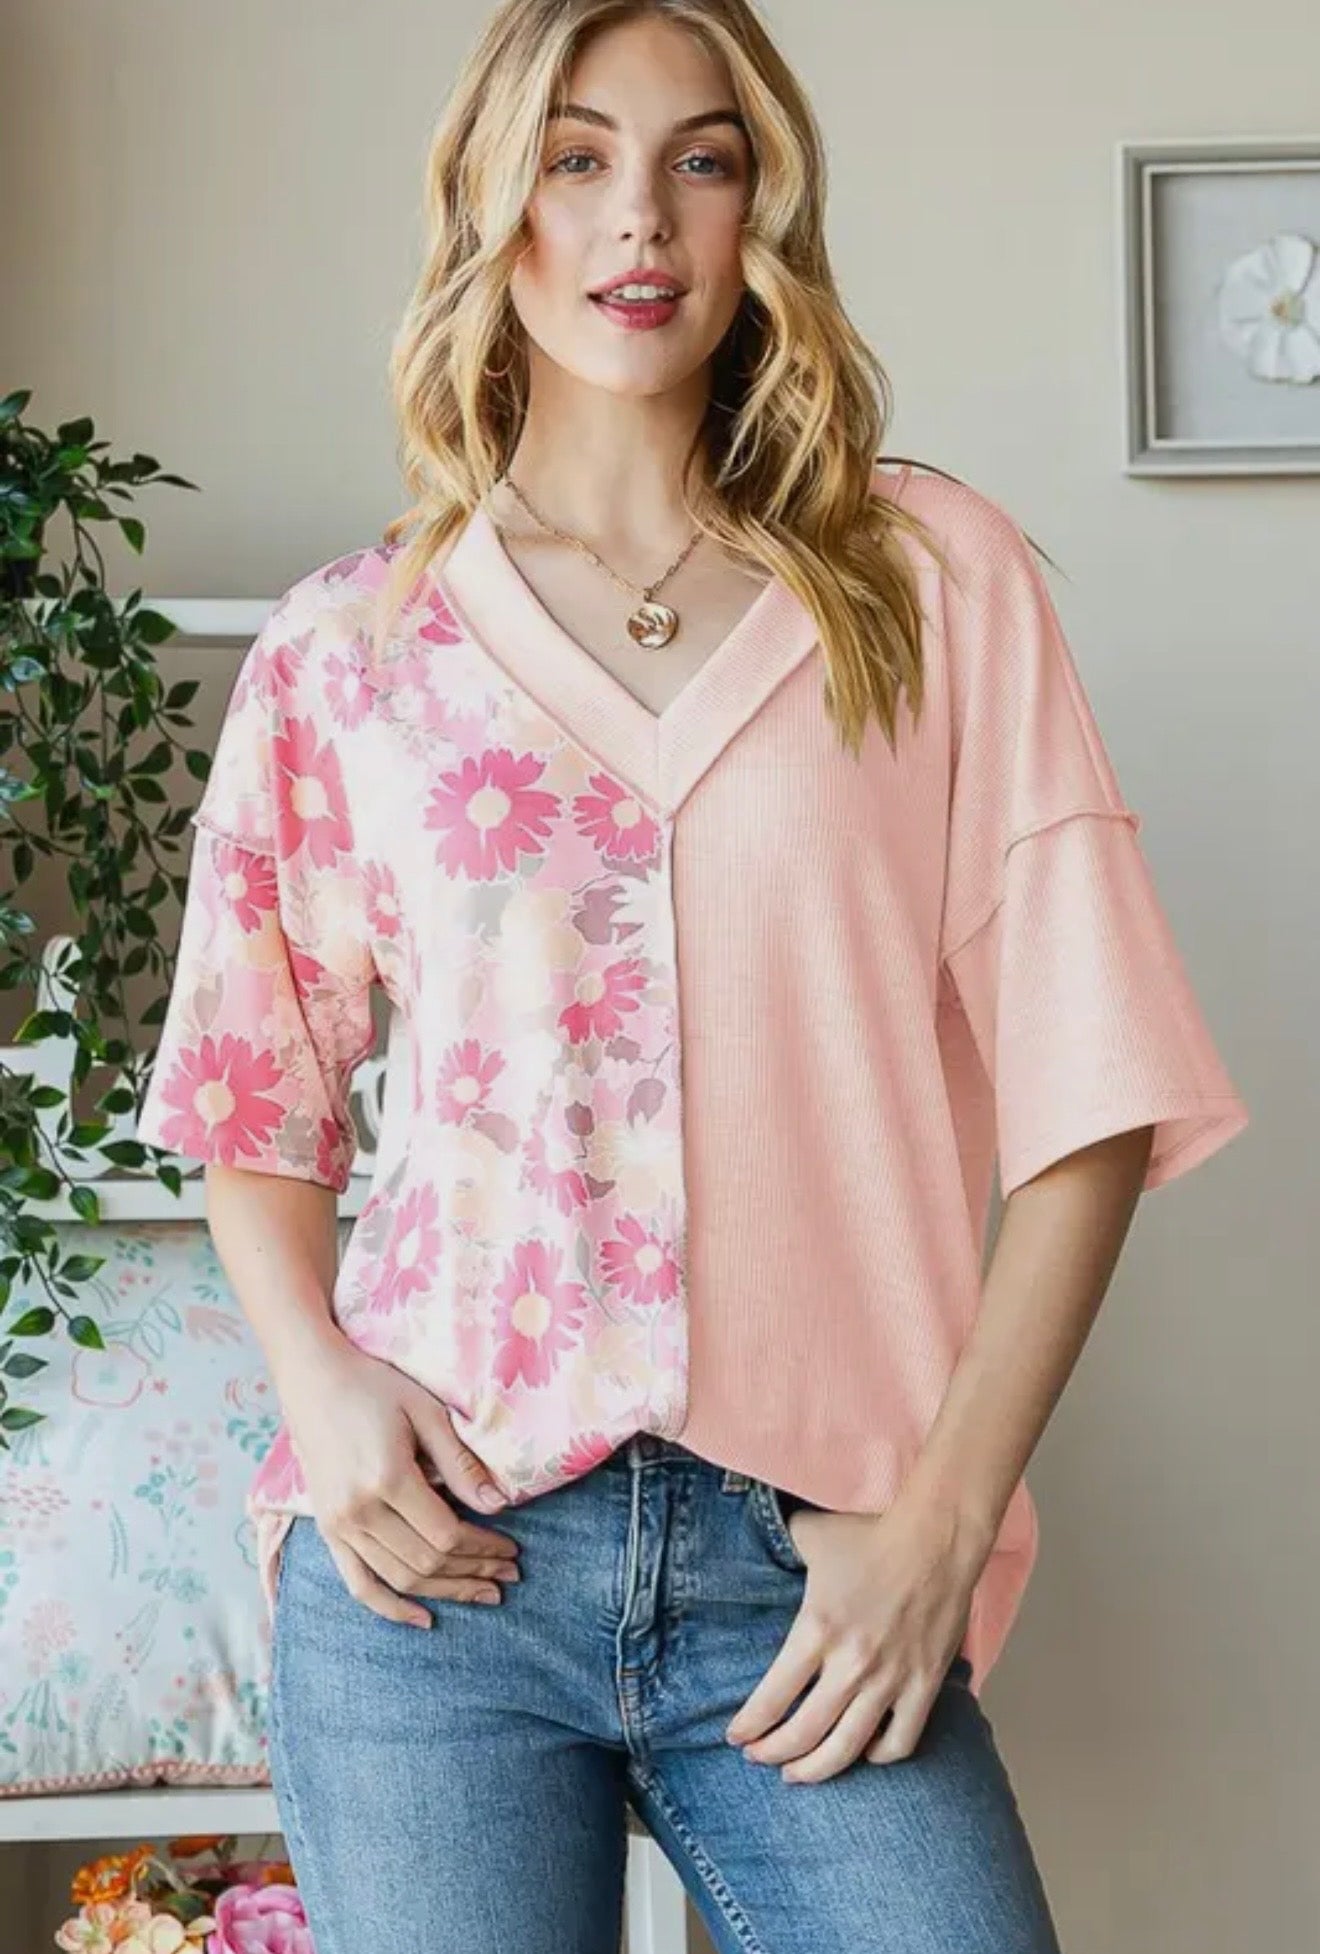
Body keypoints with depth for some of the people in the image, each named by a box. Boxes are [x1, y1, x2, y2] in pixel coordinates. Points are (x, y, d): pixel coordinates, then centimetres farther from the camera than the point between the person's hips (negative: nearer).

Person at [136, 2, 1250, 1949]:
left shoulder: (932, 581, 5)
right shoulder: (347, 643, 8)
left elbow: (1087, 1090, 1)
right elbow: (260, 1095, 15)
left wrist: (944, 1515, -6)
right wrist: (321, 1382, -3)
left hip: (814, 1571, 0)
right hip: (441, 1545, 1)